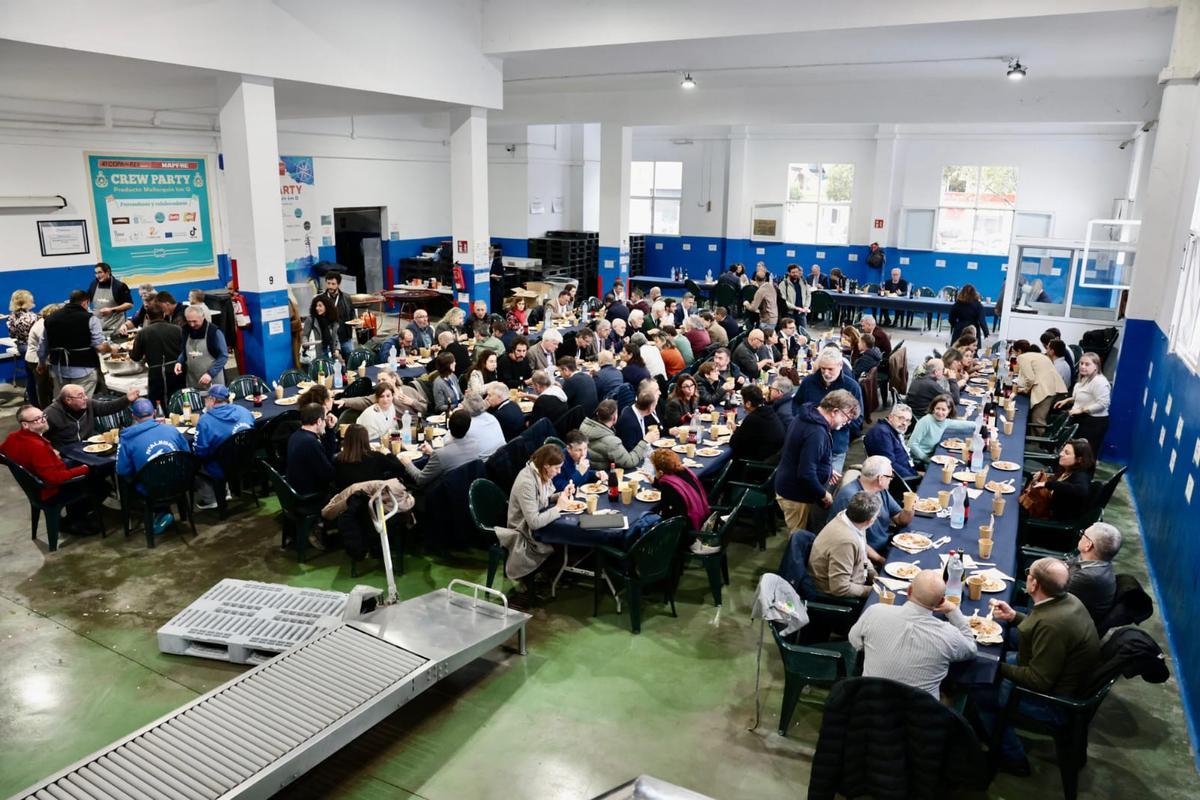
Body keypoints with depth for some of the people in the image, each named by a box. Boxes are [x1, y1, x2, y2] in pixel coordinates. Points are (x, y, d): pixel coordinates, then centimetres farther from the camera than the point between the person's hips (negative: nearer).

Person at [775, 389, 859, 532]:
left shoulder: (807, 415, 5)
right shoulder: (816, 433, -28)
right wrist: (824, 495, -15)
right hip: (796, 495, -10)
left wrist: (826, 471, 15)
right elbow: (806, 474, -30)